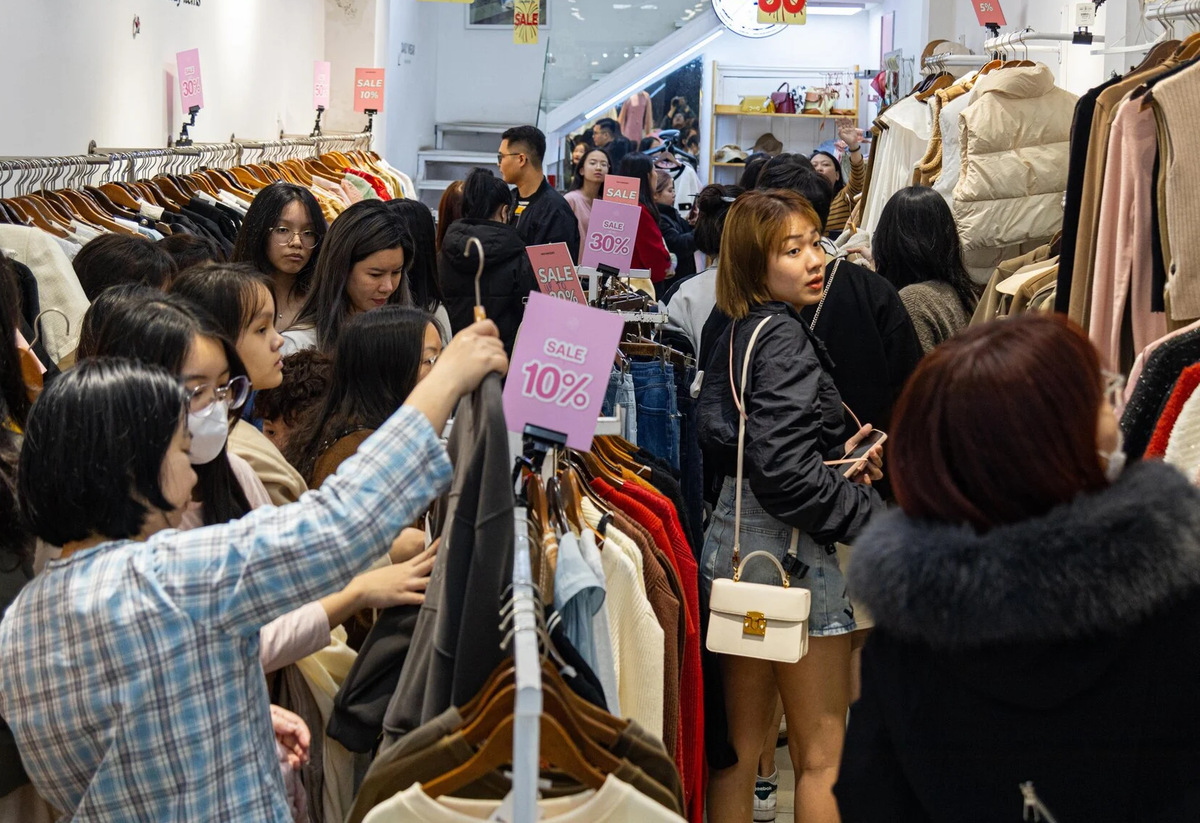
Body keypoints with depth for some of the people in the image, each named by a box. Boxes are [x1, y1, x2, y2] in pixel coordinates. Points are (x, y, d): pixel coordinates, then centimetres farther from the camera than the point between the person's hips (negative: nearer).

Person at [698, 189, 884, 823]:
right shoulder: (783, 338, -16)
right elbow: (785, 474, -25)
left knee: (740, 746, 15)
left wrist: (836, 460, 8)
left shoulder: (736, 334, 10)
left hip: (734, 545, 9)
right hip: (789, 553, -9)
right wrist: (874, 515, -14)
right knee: (823, 758, 1)